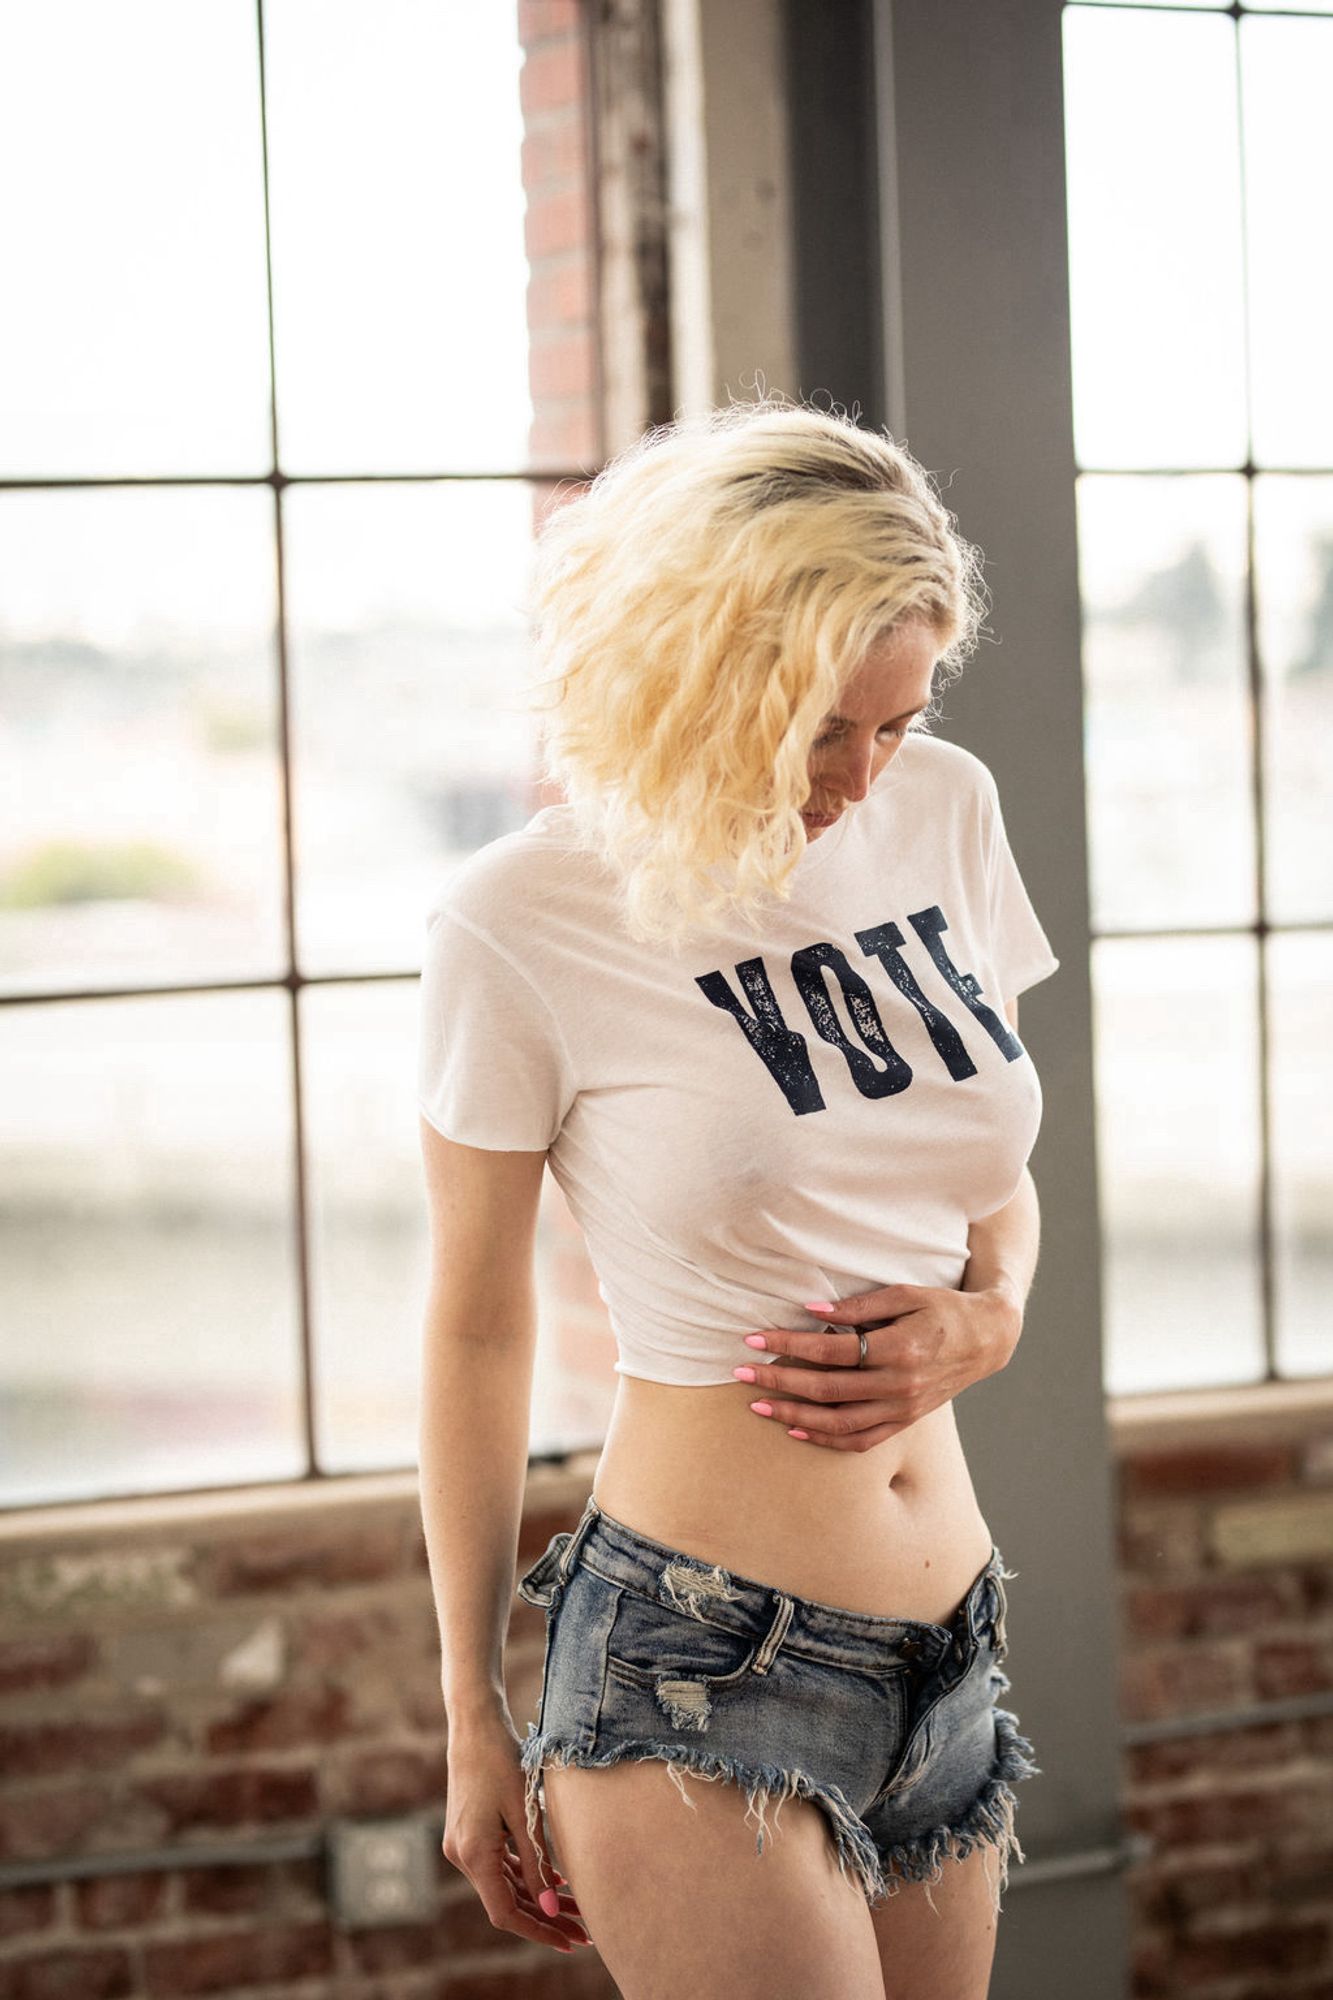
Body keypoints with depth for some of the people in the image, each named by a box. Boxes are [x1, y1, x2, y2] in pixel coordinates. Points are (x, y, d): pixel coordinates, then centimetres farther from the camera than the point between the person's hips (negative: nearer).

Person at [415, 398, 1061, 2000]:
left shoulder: (945, 814, 5)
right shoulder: (522, 926, -11)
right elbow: (477, 1328, -2)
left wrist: (989, 1315, -4)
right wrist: (474, 1723, 4)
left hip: (948, 1658, 6)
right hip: (699, 1660, -6)